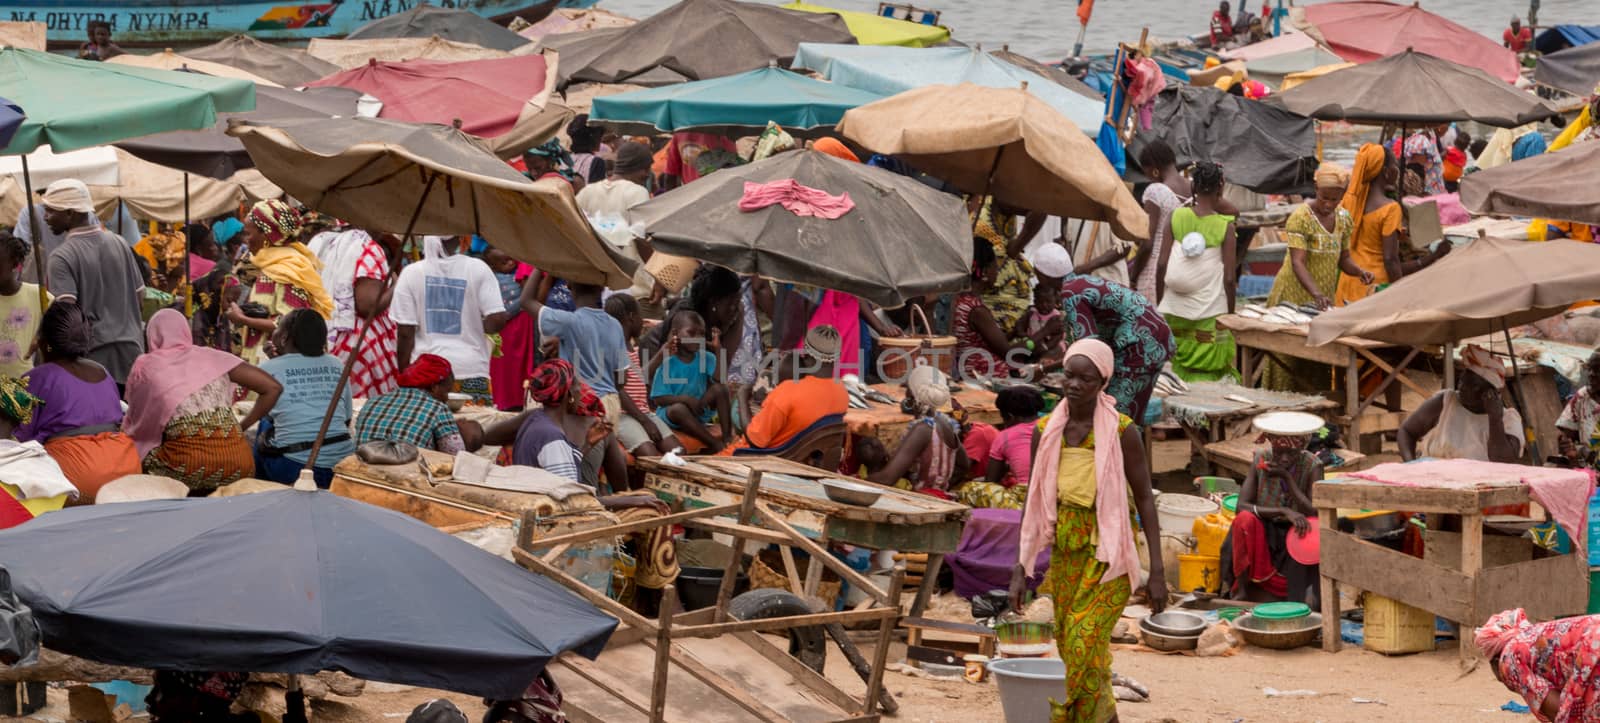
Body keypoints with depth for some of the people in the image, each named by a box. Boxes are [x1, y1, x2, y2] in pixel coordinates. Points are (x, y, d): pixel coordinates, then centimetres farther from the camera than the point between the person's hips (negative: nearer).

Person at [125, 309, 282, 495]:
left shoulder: (144, 367, 13)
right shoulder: (211, 356, 17)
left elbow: (135, 420, 23)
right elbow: (273, 387, 13)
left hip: (188, 465, -3)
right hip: (239, 464, 3)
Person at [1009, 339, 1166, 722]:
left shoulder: (1122, 432, -9)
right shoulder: (1045, 431, 2)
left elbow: (1145, 499, -6)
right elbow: (1034, 503, 8)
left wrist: (1157, 572, -9)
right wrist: (1020, 569, 4)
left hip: (1108, 554, -5)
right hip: (1064, 553, 5)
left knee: (1084, 646, -13)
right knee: (1069, 647, 8)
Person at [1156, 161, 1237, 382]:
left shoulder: (1176, 218, -2)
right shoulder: (1225, 227, -8)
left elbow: (1162, 265, -1)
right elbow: (1229, 278, -7)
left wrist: (1159, 304, 10)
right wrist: (1230, 314, 4)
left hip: (1175, 312, 3)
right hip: (1210, 314, -3)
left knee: (1178, 372, 14)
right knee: (1205, 377, 2)